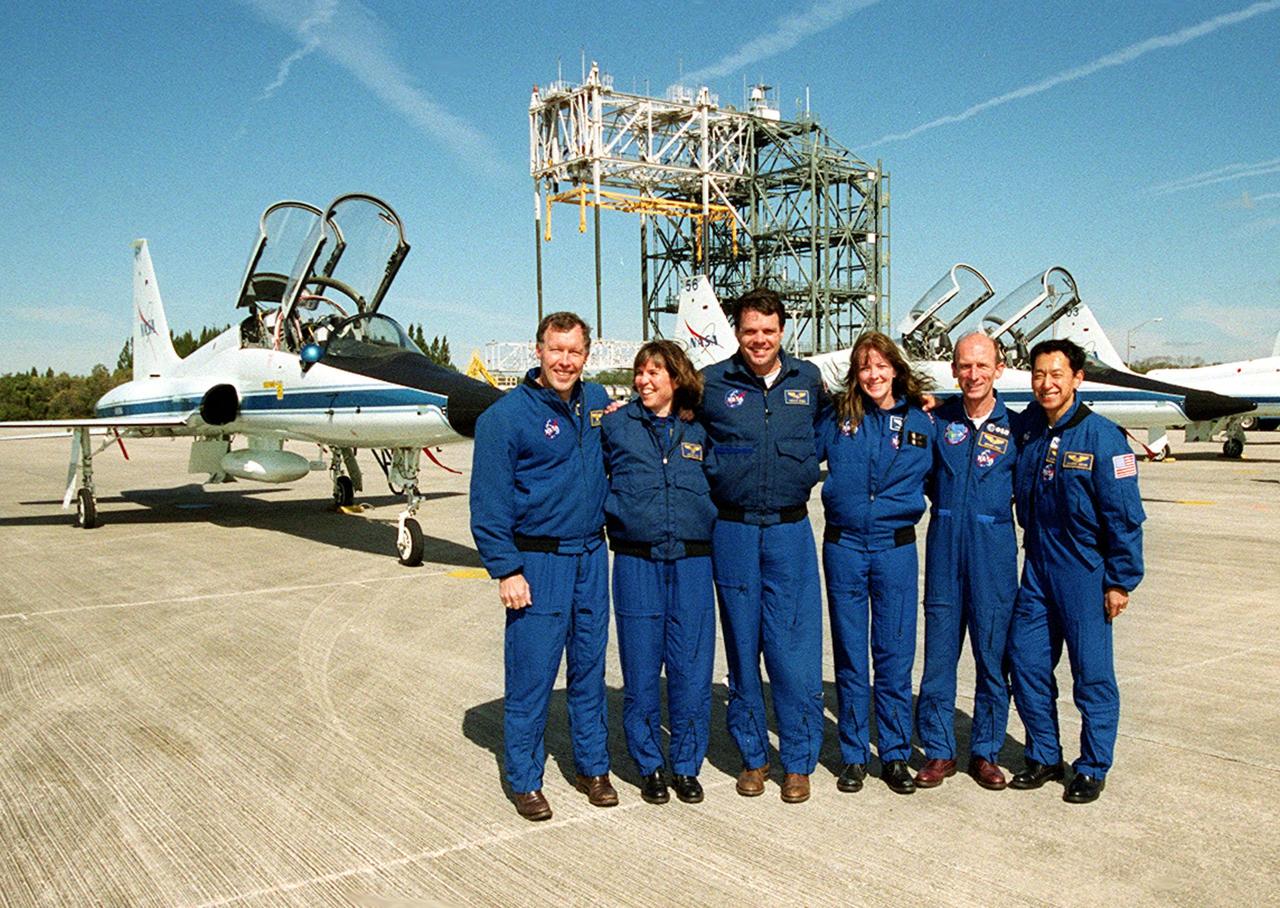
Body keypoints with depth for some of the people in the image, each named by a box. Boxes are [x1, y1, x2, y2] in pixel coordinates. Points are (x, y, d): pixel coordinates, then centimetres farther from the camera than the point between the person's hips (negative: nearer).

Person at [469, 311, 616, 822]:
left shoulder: (597, 402, 8)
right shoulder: (507, 416, -9)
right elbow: (488, 504, -9)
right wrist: (506, 569, -14)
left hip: (592, 555, 5)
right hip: (537, 563, -5)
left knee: (590, 668, 14)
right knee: (531, 674, 1)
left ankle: (592, 766, 29)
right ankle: (524, 779, 17)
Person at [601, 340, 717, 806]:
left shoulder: (698, 432, 9)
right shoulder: (615, 426, 5)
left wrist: (706, 520, 7)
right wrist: (616, 510, -1)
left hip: (692, 562, 1)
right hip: (636, 563, -1)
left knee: (692, 668, 4)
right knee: (641, 669, 5)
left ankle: (687, 766, 21)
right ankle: (649, 767, 22)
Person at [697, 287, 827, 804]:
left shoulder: (808, 380, 7)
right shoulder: (711, 383, 1)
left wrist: (804, 469, 12)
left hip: (791, 529, 1)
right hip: (733, 532, 0)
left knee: (795, 648, -1)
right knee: (742, 648, 8)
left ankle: (798, 760, 14)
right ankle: (753, 756, 23)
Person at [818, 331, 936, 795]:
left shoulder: (921, 421, 4)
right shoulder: (837, 419, 2)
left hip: (896, 548, 0)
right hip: (843, 546, 0)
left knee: (895, 656, 5)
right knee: (849, 656, 8)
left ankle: (896, 755, 20)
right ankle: (854, 755, 20)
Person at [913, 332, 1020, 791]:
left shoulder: (1014, 427, 2)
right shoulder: (938, 419, 4)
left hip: (993, 551, -1)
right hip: (944, 550, 1)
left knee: (992, 656, 6)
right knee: (938, 653, 5)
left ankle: (985, 752, 22)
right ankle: (939, 751, 17)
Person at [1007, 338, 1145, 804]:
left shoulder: (1102, 436, -11)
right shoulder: (1025, 427, 3)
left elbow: (1125, 516, -9)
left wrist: (1120, 580, -9)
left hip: (1084, 572, -5)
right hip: (1036, 567, 5)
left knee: (1092, 672, 4)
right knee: (1026, 661, 8)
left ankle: (1092, 768, 20)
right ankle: (1044, 757, 25)